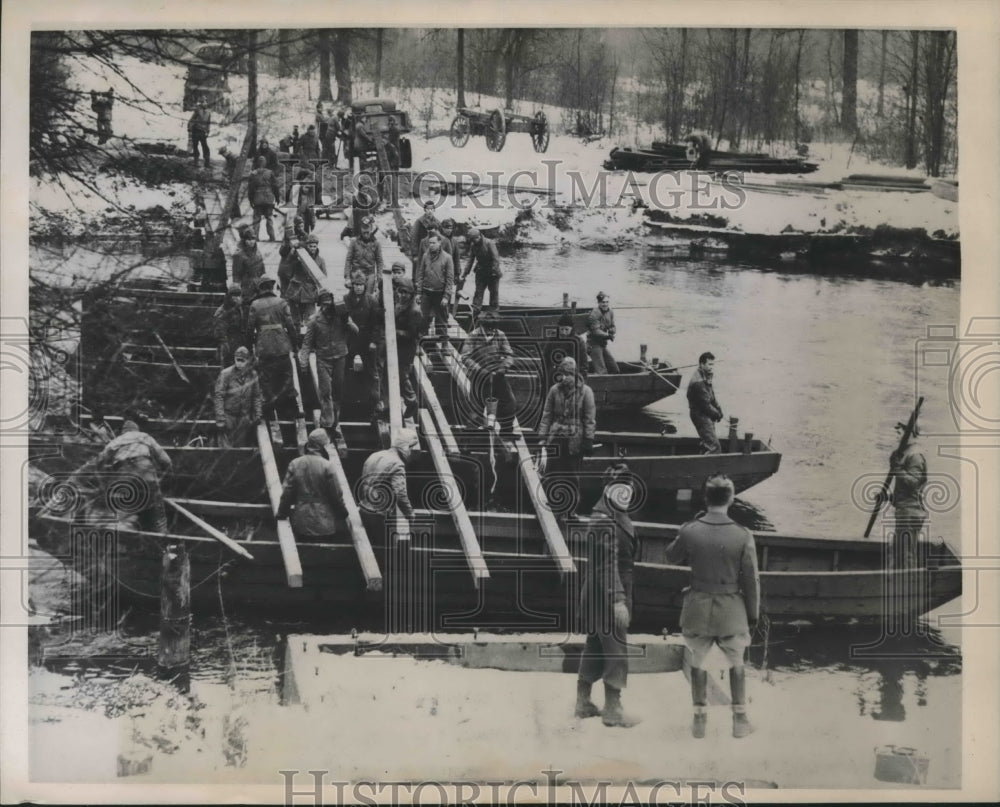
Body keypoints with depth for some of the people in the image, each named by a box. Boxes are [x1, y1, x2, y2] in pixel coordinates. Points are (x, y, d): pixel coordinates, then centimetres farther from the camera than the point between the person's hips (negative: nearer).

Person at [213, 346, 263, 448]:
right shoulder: (226, 374, -11)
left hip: (244, 417, 4)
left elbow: (256, 397, 11)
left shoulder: (252, 376, 1)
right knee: (226, 447, -5)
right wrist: (220, 419, -15)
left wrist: (258, 415, 7)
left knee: (241, 446, 10)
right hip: (228, 415, -4)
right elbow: (219, 397, -11)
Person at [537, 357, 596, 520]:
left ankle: (569, 509, 14)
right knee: (552, 474, -2)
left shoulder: (585, 391, -4)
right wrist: (542, 436, 5)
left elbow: (590, 418, -2)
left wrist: (588, 440, -6)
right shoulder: (554, 390, 3)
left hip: (575, 439, -2)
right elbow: (546, 415, 9)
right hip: (555, 437, 2)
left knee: (572, 477, 4)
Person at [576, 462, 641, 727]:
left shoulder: (617, 519, 15)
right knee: (616, 650, -5)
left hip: (596, 596, 10)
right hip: (607, 596, -10)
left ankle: (583, 702, 22)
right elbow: (607, 564, -24)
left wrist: (625, 598, 22)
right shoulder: (604, 521, -17)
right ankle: (612, 710, 0)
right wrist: (618, 600, -28)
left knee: (595, 649, 14)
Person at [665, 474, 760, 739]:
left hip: (699, 607, 1)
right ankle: (739, 719, 24)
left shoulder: (690, 532, -13)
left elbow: (672, 557, 7)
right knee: (736, 663, 19)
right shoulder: (743, 536, -15)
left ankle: (700, 719, 24)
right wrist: (753, 614, 6)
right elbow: (751, 580, -7)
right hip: (731, 608, 0)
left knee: (698, 662, 19)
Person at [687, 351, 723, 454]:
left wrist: (719, 410, 2)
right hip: (701, 415, -10)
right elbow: (705, 404, -22)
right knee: (714, 447, -13)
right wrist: (717, 414, -8)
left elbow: (712, 397, 14)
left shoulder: (706, 376, 7)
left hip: (707, 415, 10)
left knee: (707, 444, 20)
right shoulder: (698, 382, -26)